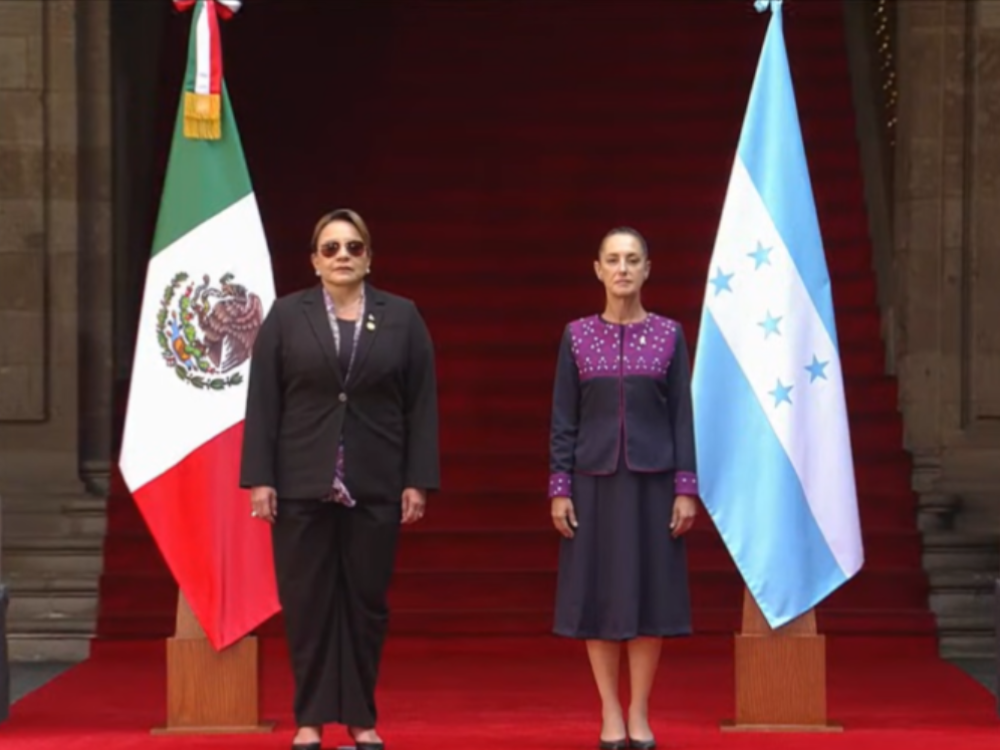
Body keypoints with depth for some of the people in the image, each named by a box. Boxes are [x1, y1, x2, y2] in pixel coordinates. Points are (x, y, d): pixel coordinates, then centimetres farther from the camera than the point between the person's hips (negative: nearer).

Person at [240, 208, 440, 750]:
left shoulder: (402, 318, 6)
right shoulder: (287, 316, 4)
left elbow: (422, 406, 3)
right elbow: (262, 403, 1)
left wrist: (418, 481, -3)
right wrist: (260, 478, -6)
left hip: (375, 485, 1)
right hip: (302, 483, 0)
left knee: (366, 601, 5)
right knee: (306, 602, 2)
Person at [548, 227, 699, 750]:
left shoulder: (669, 335, 2)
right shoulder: (578, 336, 2)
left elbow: (682, 416, 1)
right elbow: (563, 419, 2)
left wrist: (686, 488, -5)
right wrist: (559, 488, -4)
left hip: (652, 478, 0)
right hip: (595, 479, 0)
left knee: (650, 591, 1)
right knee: (599, 593, 1)